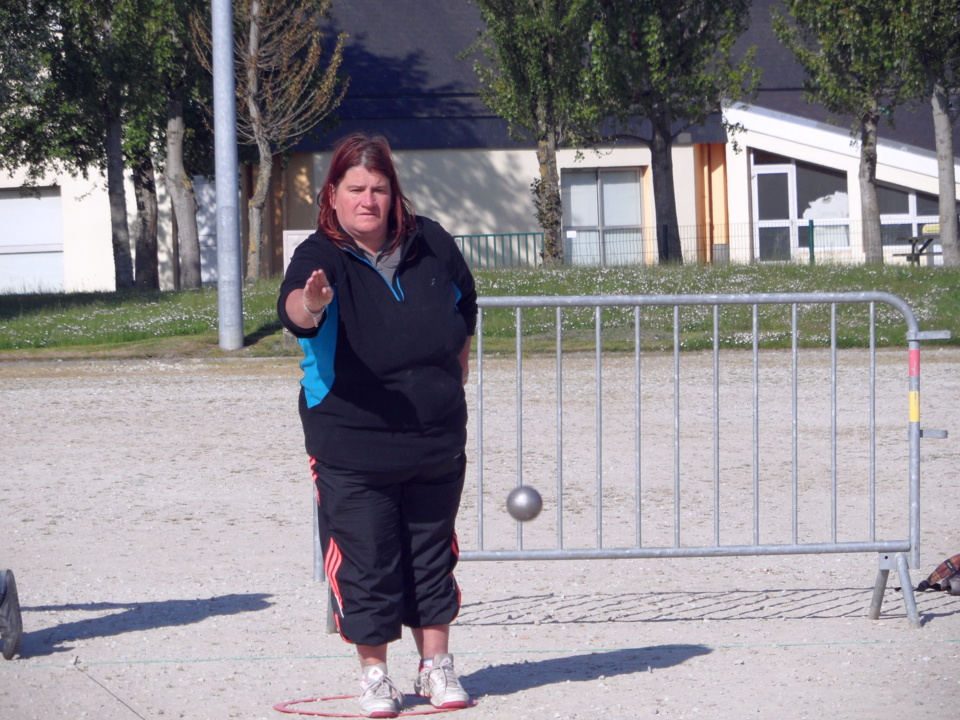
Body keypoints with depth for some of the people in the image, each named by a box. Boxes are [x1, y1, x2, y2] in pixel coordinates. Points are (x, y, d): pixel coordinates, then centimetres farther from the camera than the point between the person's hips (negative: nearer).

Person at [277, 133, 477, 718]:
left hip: (437, 441, 4)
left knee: (432, 556, 12)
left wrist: (459, 358, 19)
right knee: (366, 562, -1)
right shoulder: (321, 258, -12)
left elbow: (465, 303, 21)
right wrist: (309, 305, -58)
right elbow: (293, 306, -36)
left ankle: (437, 667, 25)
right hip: (352, 445, -4)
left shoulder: (431, 244, 1)